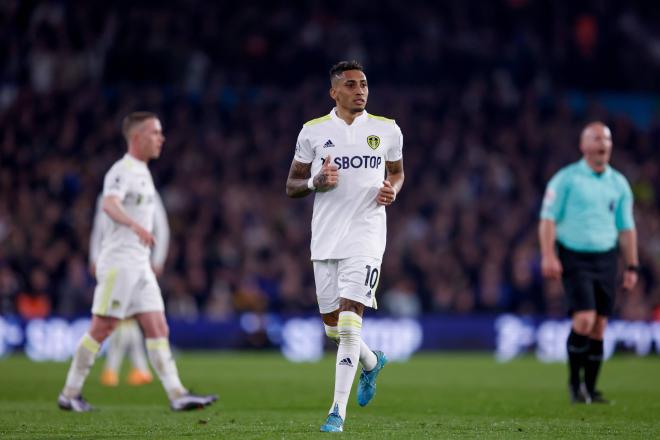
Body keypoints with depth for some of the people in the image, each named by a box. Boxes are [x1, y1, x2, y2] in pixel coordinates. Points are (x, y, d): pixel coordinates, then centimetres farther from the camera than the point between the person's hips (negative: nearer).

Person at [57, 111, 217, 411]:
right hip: (118, 263, -9)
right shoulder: (122, 171, -11)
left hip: (139, 264, 9)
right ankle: (70, 394, 5)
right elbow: (109, 205, -31)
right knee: (101, 329, -4)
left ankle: (177, 395, -5)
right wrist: (136, 226, -48)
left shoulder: (142, 172, 18)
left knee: (158, 330, 0)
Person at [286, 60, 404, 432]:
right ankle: (373, 363, 42)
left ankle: (338, 411, -11)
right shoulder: (313, 132, 3)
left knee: (349, 323, -15)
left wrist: (392, 191, -3)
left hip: (365, 238, -2)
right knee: (333, 326, 10)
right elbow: (292, 186, 9)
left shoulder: (387, 130, 4)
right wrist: (316, 182, -13)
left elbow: (397, 171, 20)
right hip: (325, 240, 2)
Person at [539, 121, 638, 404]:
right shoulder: (566, 178, -2)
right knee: (584, 319, -17)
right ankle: (574, 379, 2)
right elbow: (548, 218, -5)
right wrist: (548, 256, -15)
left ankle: (590, 389, 11)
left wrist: (632, 267, 11)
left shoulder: (619, 183, 11)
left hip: (606, 258, 4)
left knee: (599, 327, 2)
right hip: (574, 257, -4)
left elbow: (626, 227, 15)